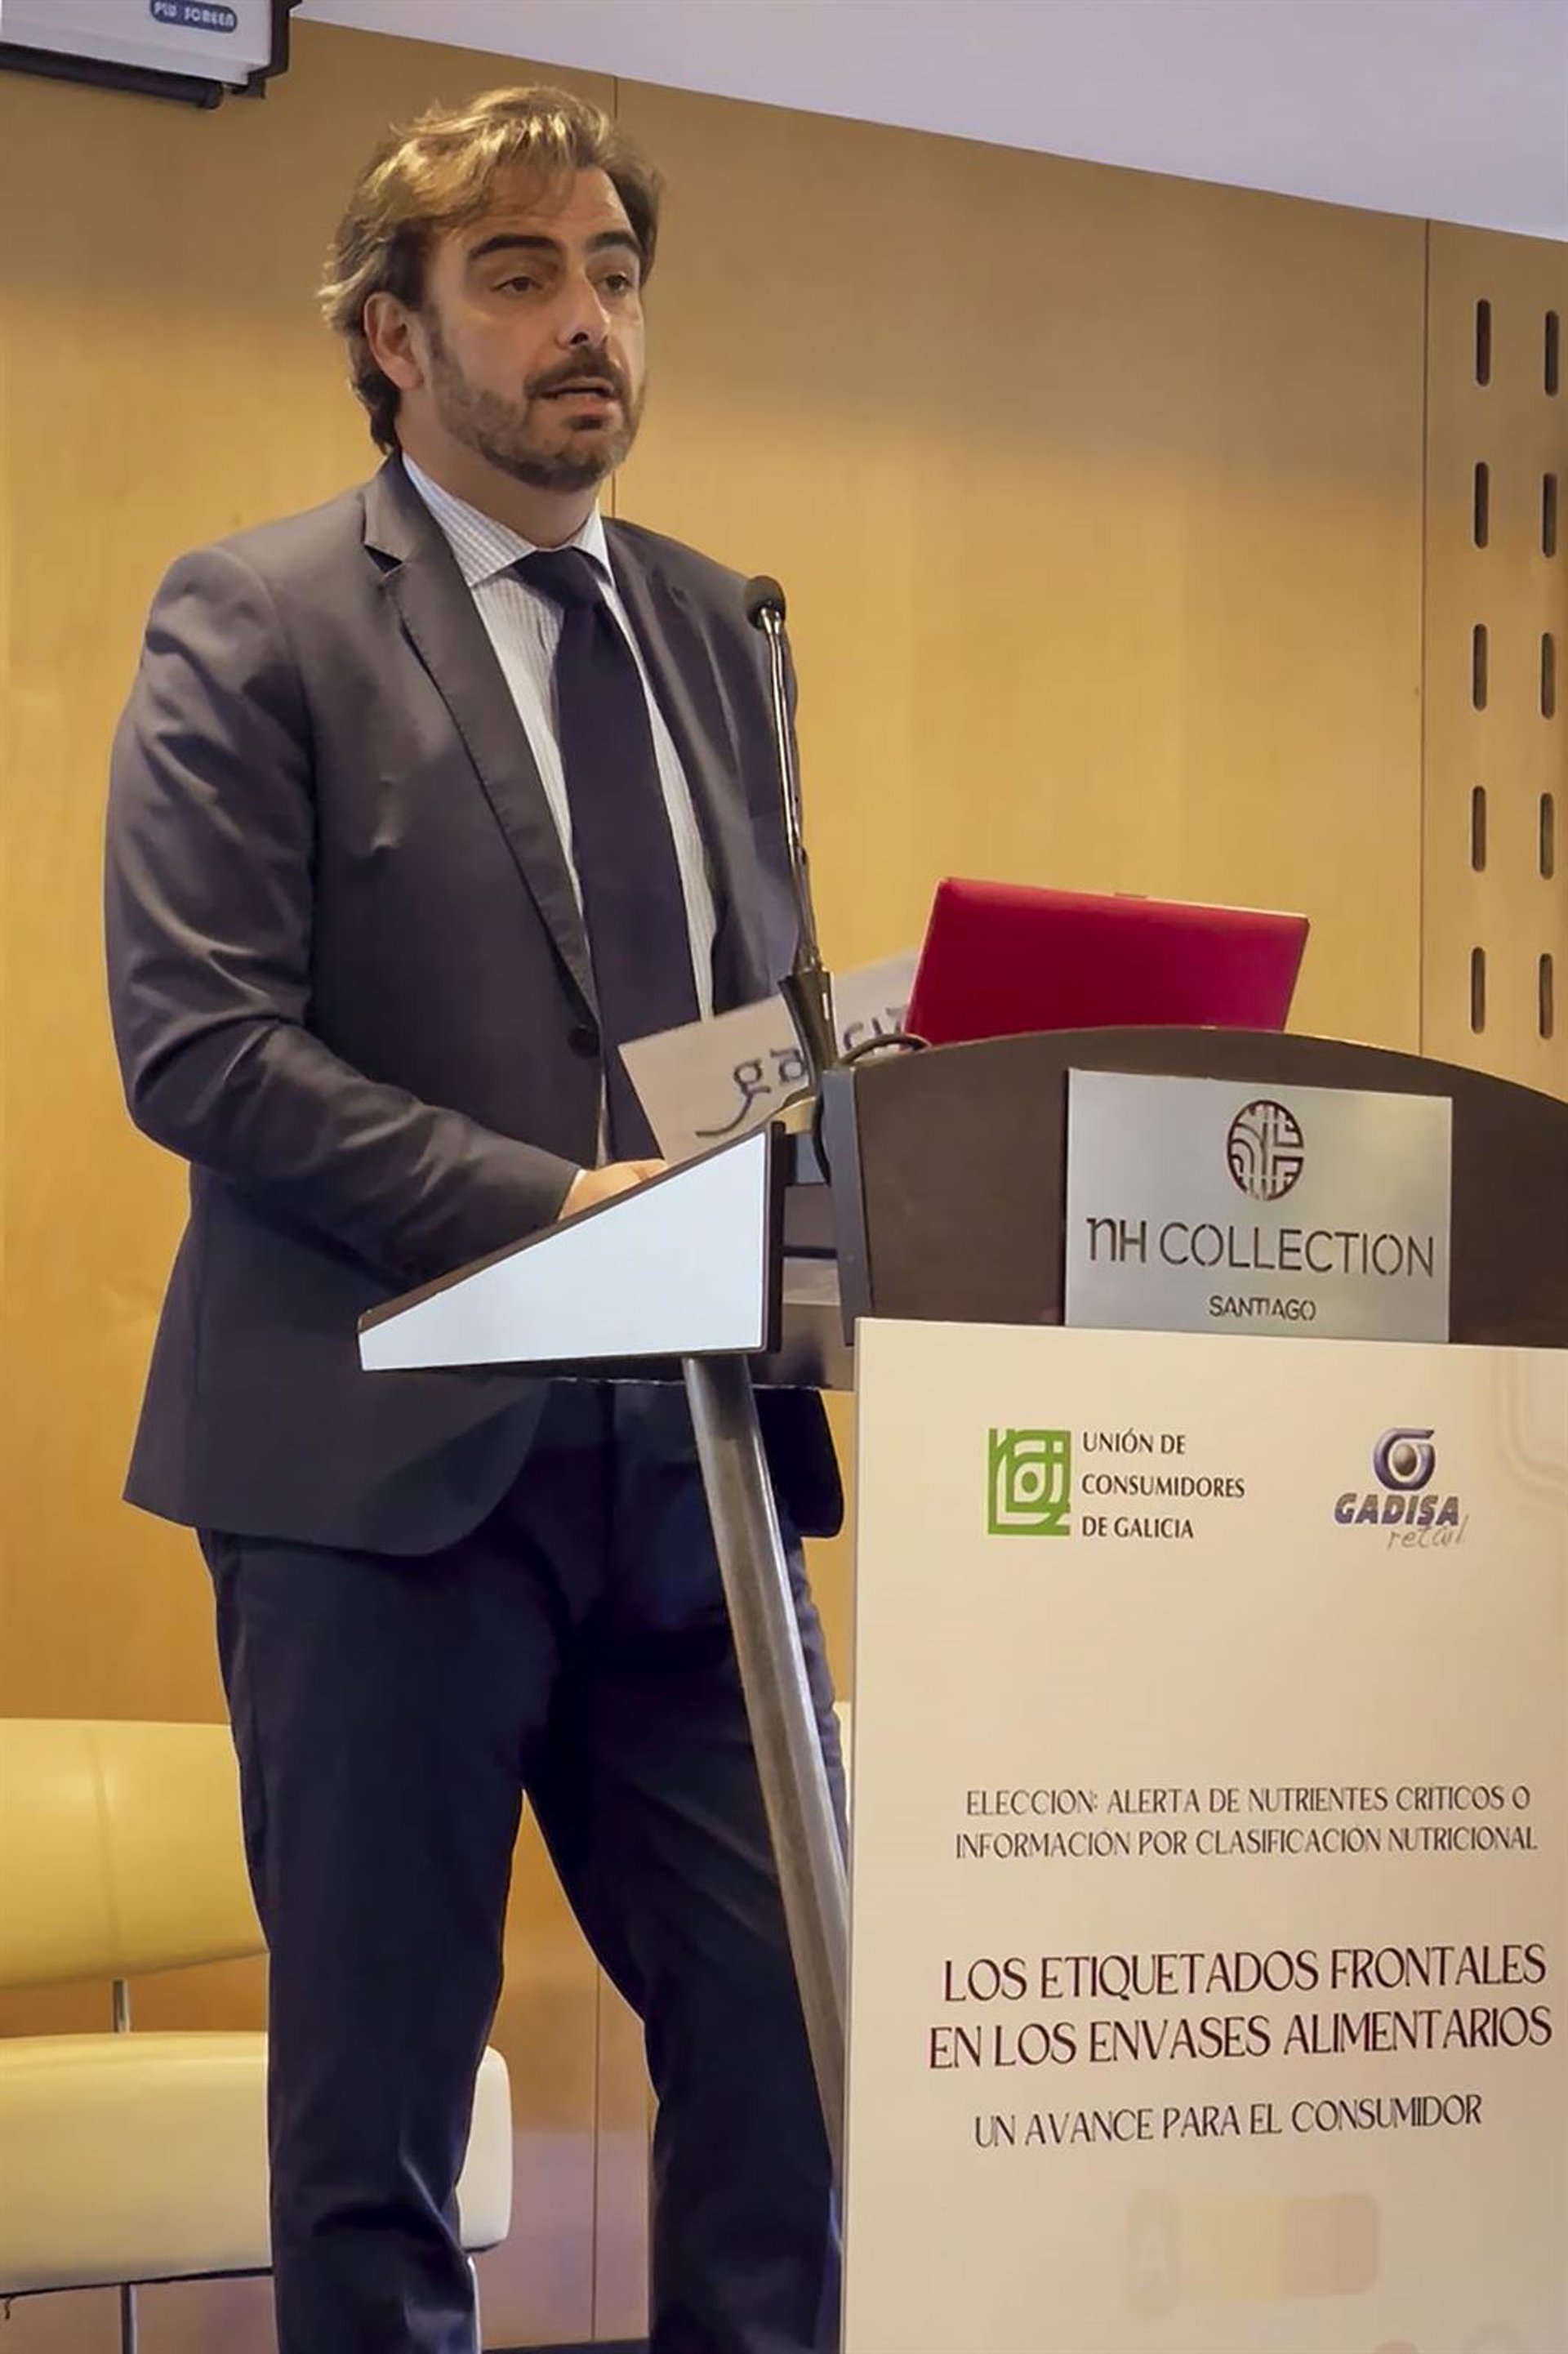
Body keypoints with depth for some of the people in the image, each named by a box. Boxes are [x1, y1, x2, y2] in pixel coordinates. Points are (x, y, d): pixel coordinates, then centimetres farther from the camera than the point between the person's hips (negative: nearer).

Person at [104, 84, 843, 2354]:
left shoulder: (711, 627, 15)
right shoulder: (254, 623, -3)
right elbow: (197, 1048, -12)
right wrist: (546, 1203, -20)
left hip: (686, 1459, 5)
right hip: (391, 1461, -5)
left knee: (794, 2039, 4)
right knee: (380, 2088, 5)